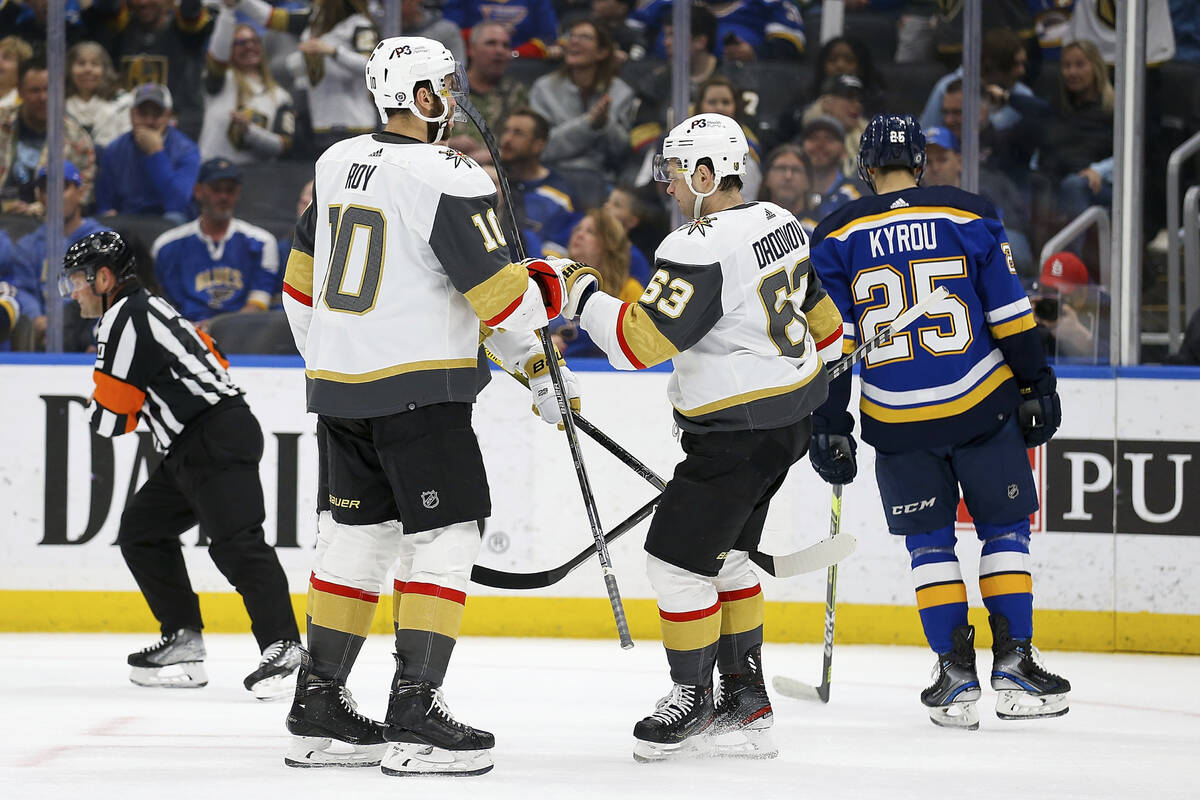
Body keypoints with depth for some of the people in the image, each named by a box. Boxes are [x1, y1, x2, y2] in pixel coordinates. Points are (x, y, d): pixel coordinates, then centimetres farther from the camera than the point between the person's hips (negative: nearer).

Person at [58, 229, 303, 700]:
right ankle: (183, 643, 13)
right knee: (142, 529, 15)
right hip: (190, 450, 11)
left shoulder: (124, 320, -12)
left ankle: (282, 647, -26)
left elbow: (108, 419, -11)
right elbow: (211, 357, 27)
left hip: (217, 440, -11)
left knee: (235, 542, -20)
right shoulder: (146, 308, 20)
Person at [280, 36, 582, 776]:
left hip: (341, 387, 8)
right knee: (444, 539, -3)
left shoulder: (337, 165, 9)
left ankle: (318, 710, 16)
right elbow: (501, 291, -15)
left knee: (361, 536, 15)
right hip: (418, 390, -8)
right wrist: (547, 372, -4)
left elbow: (302, 283, 17)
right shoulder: (449, 180, -14)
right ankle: (415, 716, -10)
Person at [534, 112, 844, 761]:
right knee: (722, 555, 18)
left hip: (737, 433, -10)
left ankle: (693, 701, 10)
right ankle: (745, 699, 22)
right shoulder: (780, 225, 8)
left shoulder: (698, 251, -22)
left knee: (678, 558, 0)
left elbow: (642, 339, -24)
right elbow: (820, 318, 18)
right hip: (789, 421, 10)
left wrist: (583, 297, -8)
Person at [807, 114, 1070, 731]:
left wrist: (830, 427, 5)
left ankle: (956, 675, 4)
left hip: (897, 420, 1)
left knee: (930, 542, 12)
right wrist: (1036, 388, 9)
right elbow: (1010, 316, 1)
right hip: (982, 404, 0)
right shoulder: (969, 217, 1)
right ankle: (1014, 664, 6)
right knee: (1003, 530, 12)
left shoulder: (838, 236, 2)